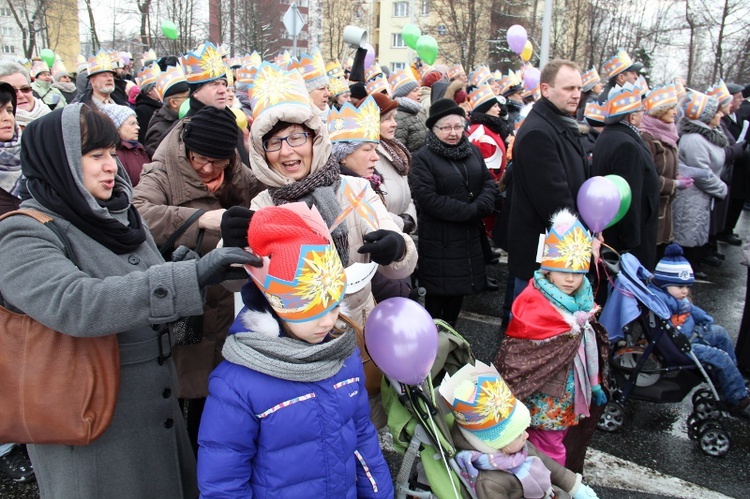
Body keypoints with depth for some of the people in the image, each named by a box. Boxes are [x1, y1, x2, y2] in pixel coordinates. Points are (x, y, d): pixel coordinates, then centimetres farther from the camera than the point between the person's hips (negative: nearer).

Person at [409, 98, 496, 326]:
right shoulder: (422, 158, -11)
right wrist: (470, 211, -19)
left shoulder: (473, 151, 10)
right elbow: (428, 198, -21)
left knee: (460, 284, 16)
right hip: (438, 239, -6)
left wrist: (480, 207, -15)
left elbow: (489, 182, 8)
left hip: (469, 235, 6)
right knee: (438, 290, 3)